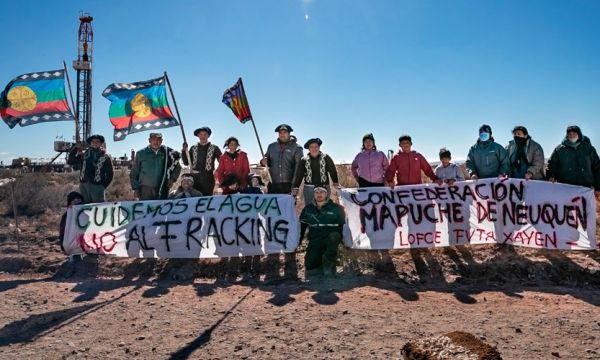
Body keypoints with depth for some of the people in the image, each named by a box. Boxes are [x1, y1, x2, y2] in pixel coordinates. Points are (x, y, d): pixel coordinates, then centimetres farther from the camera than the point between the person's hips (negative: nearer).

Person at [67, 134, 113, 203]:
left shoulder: (105, 157, 3)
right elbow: (70, 161, 14)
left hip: (97, 186, -4)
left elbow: (109, 174, 5)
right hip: (84, 185, 4)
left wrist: (103, 186, -3)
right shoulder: (83, 155, 13)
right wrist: (74, 149, 2)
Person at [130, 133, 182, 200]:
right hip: (145, 190, 0)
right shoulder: (141, 153, 4)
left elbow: (177, 167, 17)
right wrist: (136, 188, 3)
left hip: (162, 190, 1)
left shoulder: (167, 152, 4)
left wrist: (172, 179, 4)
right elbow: (134, 173, 10)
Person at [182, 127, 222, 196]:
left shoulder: (214, 148, 8)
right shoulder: (193, 148, 15)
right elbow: (186, 163, 12)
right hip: (194, 177, 2)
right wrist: (184, 151, 2)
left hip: (208, 178, -2)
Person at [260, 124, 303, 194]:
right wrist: (264, 162, -1)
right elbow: (268, 162, 25)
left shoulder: (296, 148, 1)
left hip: (288, 185, -3)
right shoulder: (271, 146, 15)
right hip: (273, 185, 4)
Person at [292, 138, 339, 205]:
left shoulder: (326, 158, 4)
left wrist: (335, 183, -8)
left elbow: (333, 171, 1)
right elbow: (298, 174, 1)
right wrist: (295, 188, -7)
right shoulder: (304, 160, 5)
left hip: (324, 188, -1)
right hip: (309, 189, 1)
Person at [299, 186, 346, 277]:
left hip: (331, 239, -2)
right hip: (315, 241, 2)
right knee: (309, 266, -17)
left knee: (334, 236, -37)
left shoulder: (335, 208, 2)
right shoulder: (308, 209, 9)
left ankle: (328, 263, -14)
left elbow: (343, 225, 1)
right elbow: (301, 226, 14)